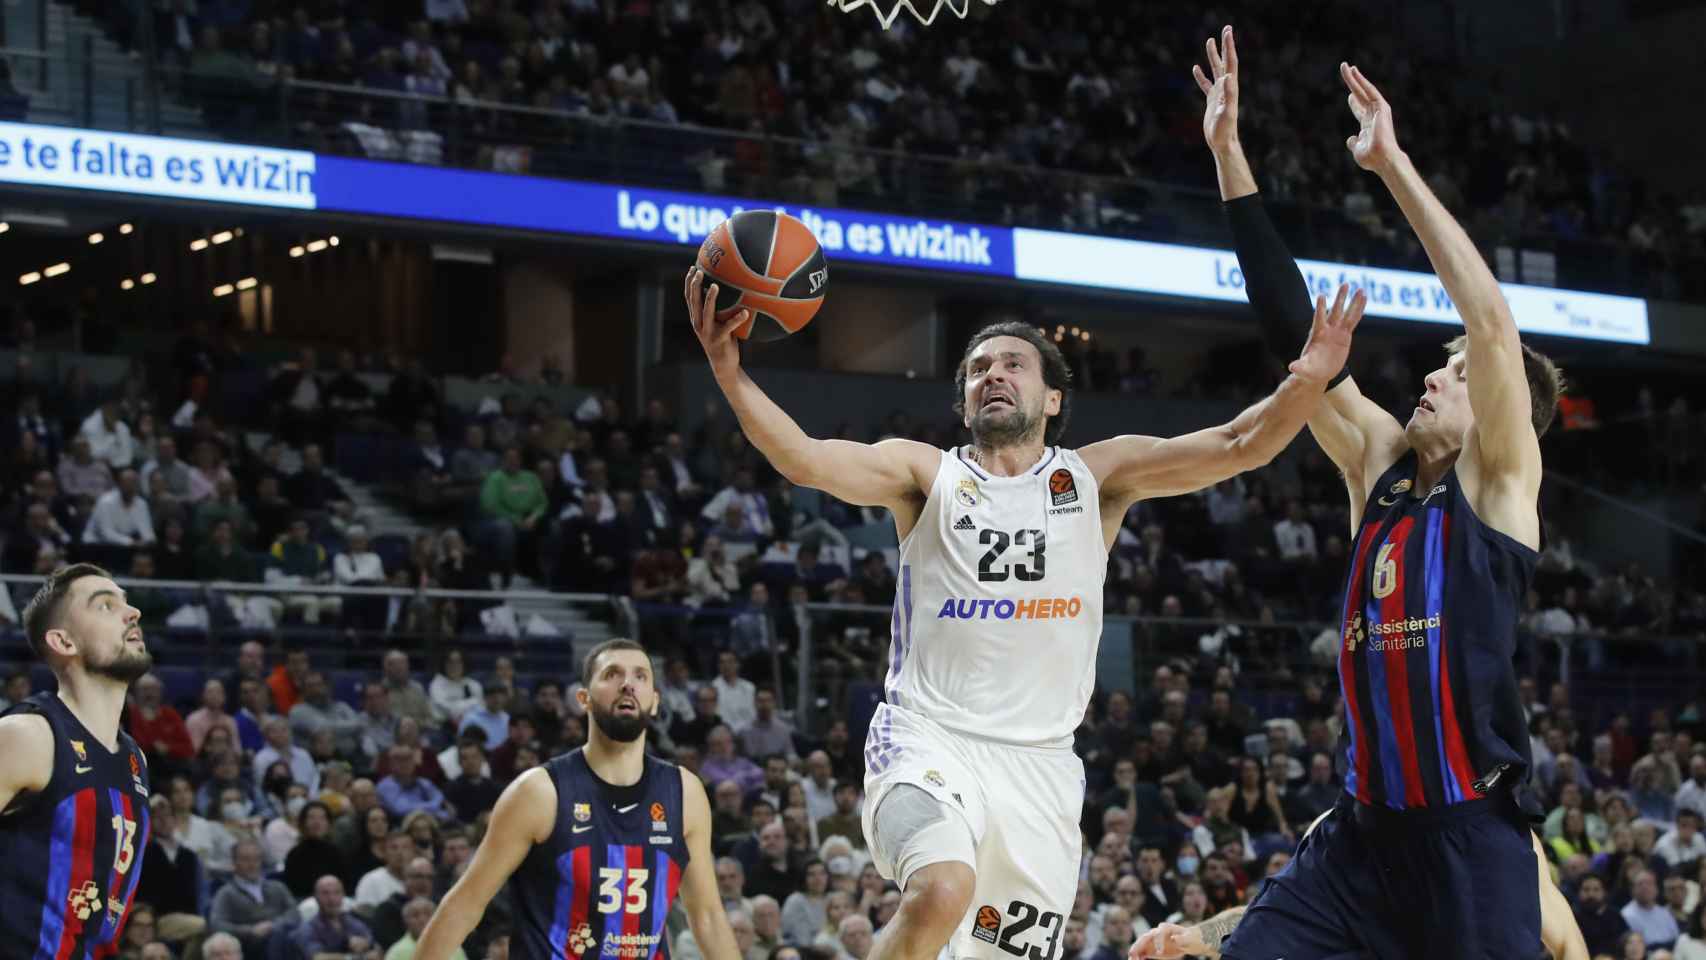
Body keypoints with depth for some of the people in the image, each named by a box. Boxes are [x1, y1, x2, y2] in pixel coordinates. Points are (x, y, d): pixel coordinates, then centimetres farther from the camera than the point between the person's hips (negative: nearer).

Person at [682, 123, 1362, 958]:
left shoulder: (1096, 477, 8)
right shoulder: (925, 473, 4)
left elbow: (1235, 447, -3)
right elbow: (805, 459, -13)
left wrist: (1308, 382, -21)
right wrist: (729, 370, -28)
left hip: (1039, 759, 3)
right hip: (931, 740, -3)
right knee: (942, 891, -33)